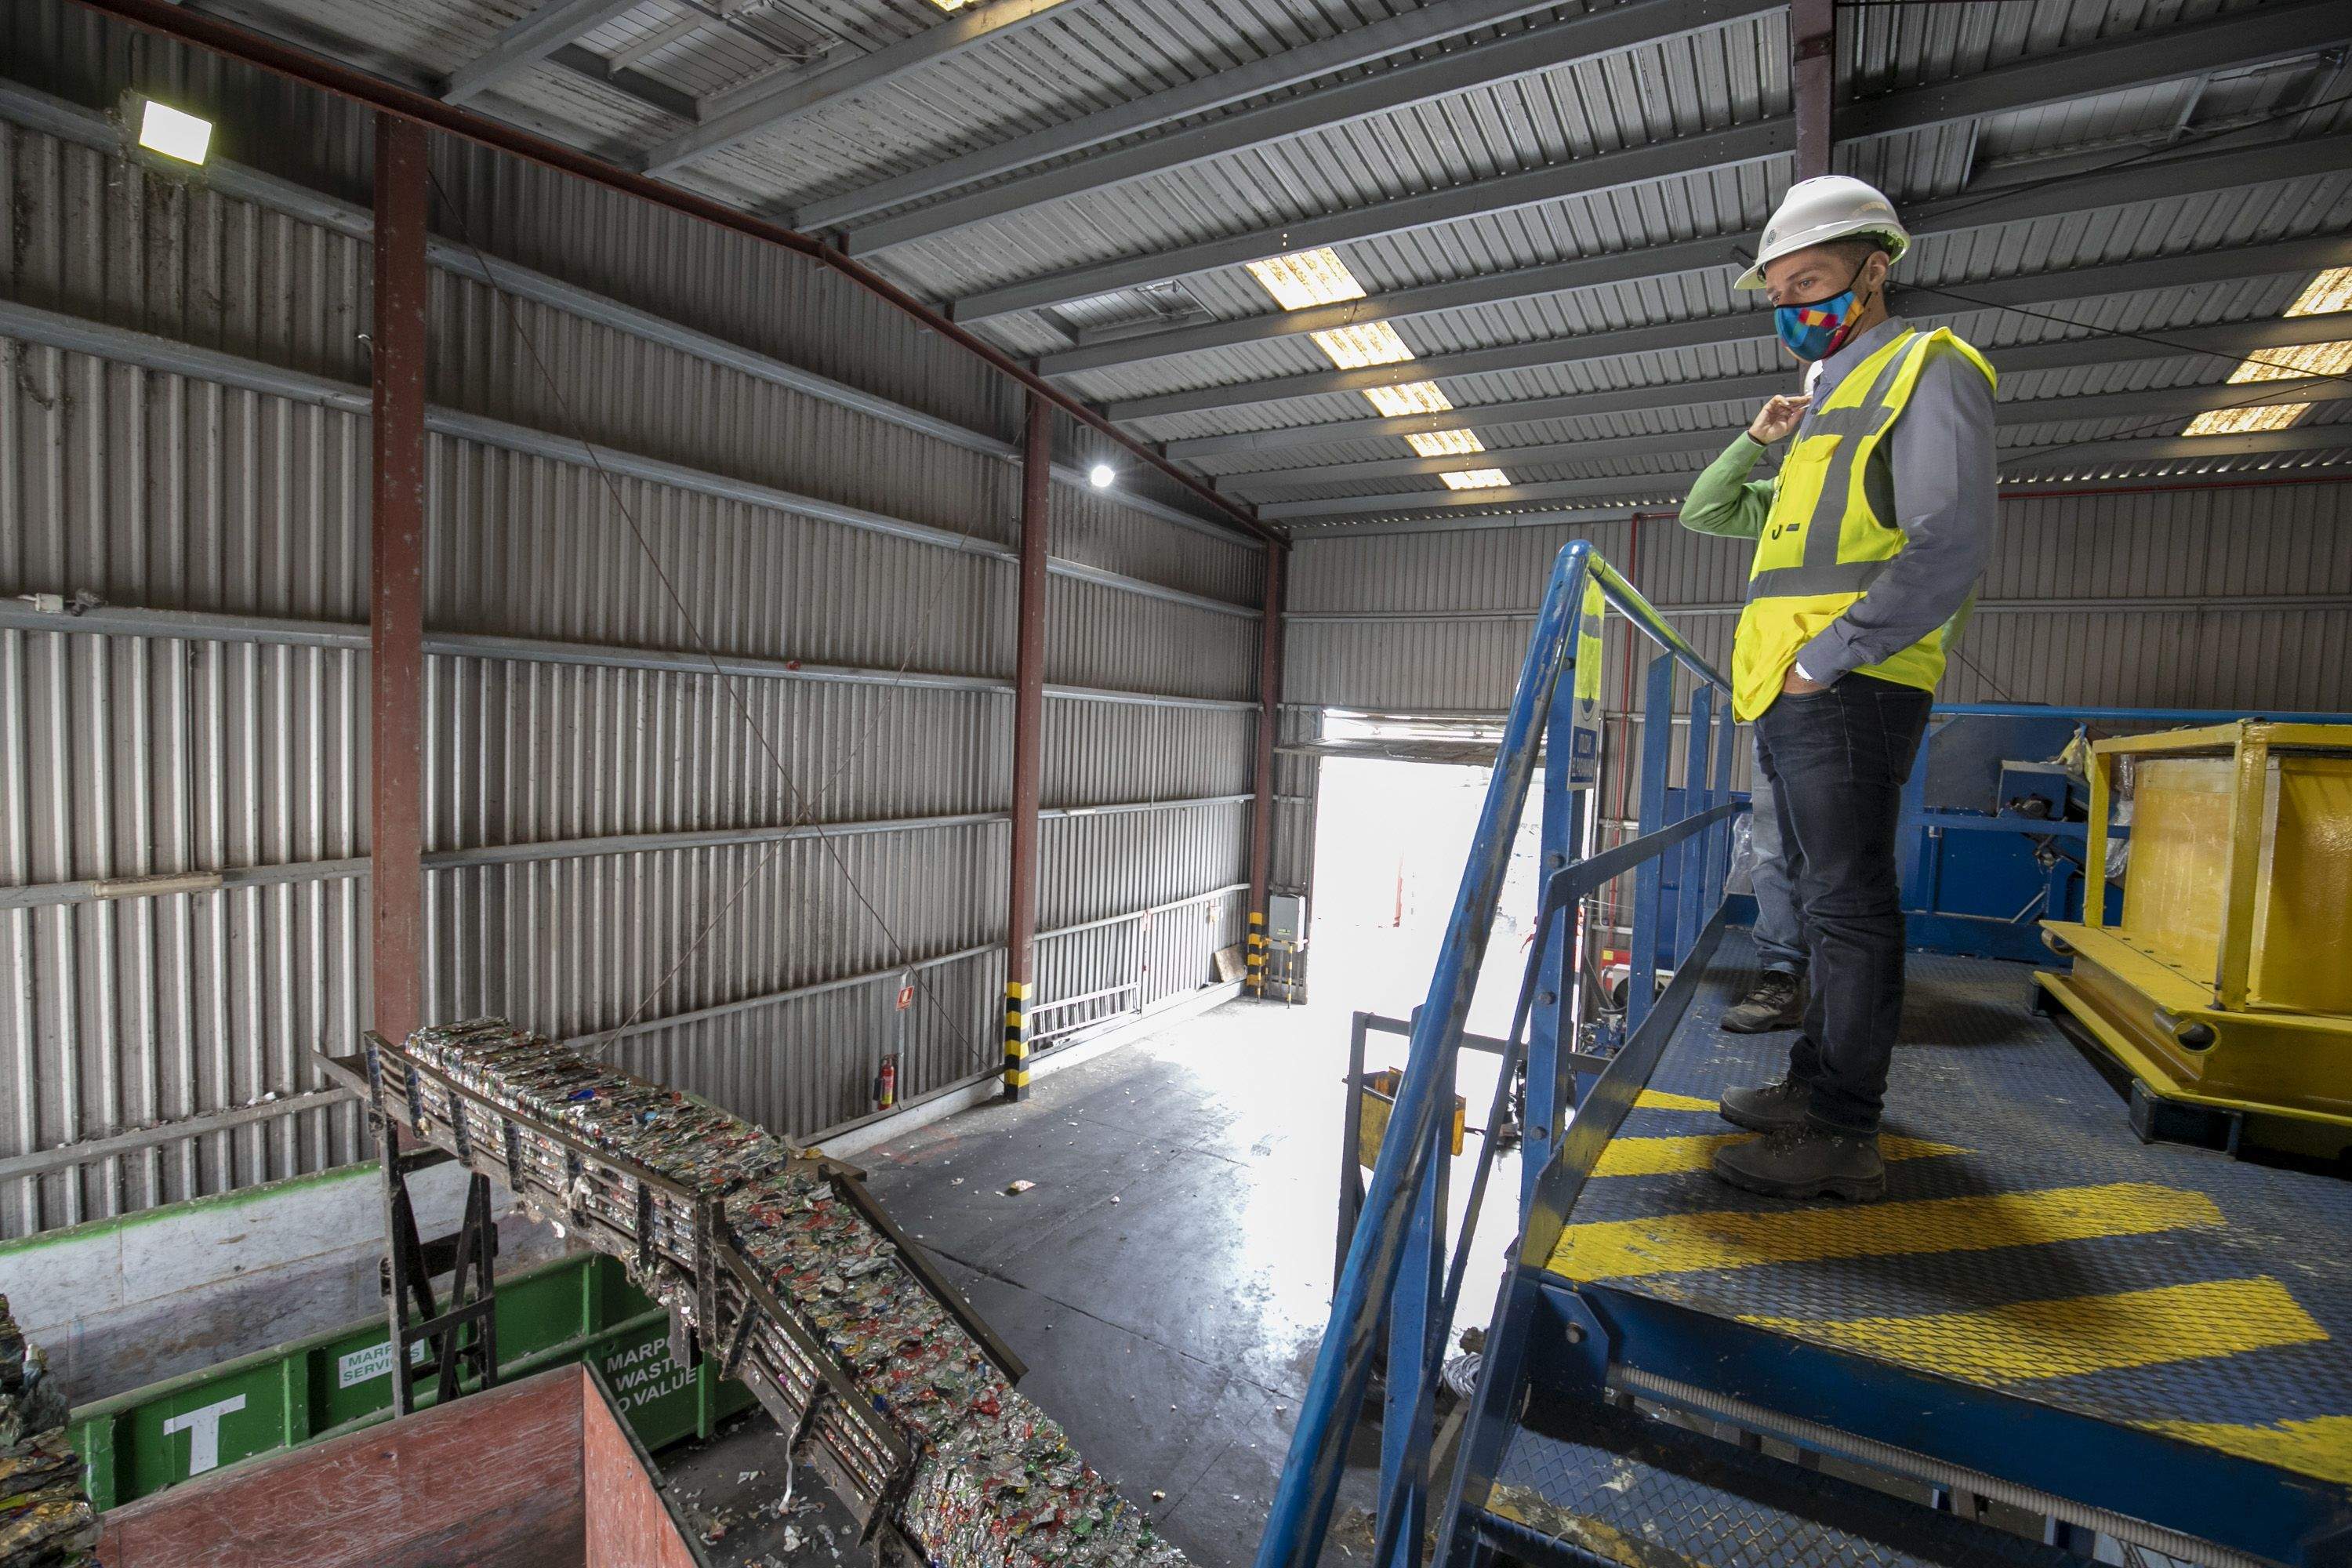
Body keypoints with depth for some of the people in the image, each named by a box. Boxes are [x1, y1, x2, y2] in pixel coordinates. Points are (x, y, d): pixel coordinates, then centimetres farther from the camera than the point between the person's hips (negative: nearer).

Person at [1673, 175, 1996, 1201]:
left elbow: (1948, 549, -16)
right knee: (1822, 903, 14)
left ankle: (1844, 1139, 0)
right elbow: (1707, 513, 34)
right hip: (1787, 704, 9)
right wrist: (1759, 440, 17)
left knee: (1849, 907, -7)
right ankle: (1815, 1085, 26)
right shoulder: (1829, 409, 26)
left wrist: (1824, 658, -17)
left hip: (1849, 695, -9)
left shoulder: (1926, 369, -2)